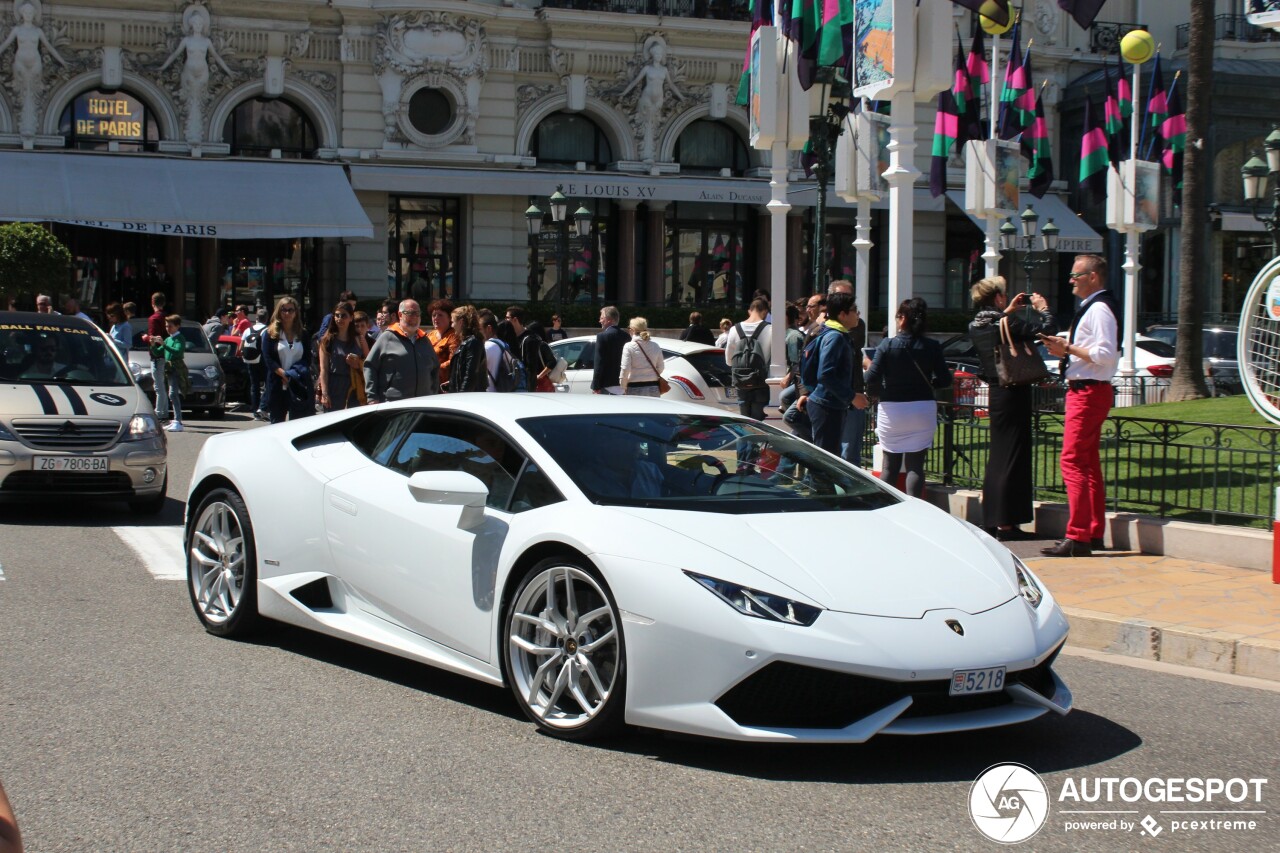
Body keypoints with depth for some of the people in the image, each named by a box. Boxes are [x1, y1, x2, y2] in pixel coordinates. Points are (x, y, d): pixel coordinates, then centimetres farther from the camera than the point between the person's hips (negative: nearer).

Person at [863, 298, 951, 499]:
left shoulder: (887, 344, -9)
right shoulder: (932, 347, -4)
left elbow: (872, 379, -10)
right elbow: (945, 380, -2)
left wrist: (869, 366, 11)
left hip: (892, 409, -1)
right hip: (922, 409, 1)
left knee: (890, 465, 11)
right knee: (916, 464, 4)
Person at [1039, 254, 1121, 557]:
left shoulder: (1099, 308, -15)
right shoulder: (1092, 307, 17)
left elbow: (1105, 354, -23)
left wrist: (1069, 348, -17)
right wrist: (1065, 348, 9)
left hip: (1088, 392, -11)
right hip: (1087, 391, 11)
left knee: (1073, 462, -13)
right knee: (1089, 464, 14)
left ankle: (1077, 537, -15)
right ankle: (1094, 533, 20)